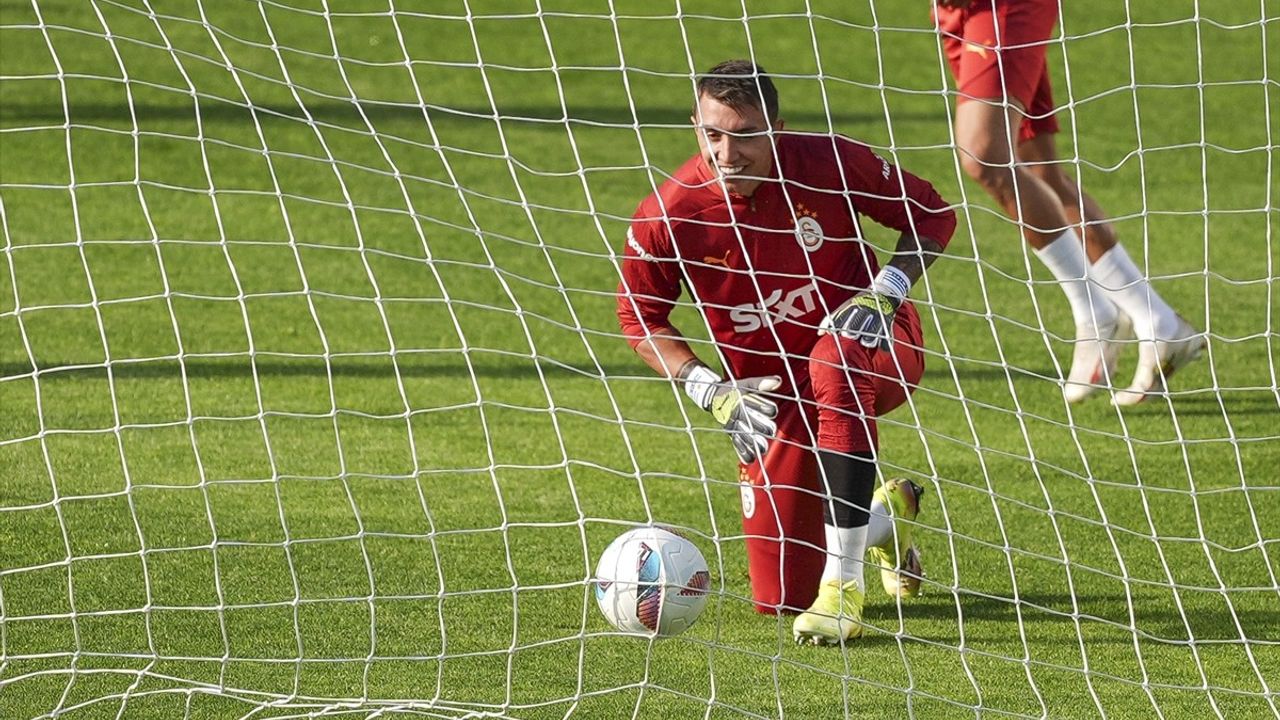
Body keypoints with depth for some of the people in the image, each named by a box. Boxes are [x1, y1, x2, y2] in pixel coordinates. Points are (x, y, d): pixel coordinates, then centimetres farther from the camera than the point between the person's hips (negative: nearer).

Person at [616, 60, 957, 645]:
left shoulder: (829, 164, -18)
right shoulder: (668, 216, -17)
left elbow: (933, 214, -3)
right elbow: (640, 316, -1)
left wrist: (887, 289, -19)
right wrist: (710, 390, -15)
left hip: (874, 350, -2)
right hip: (769, 393, 2)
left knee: (833, 362, -43)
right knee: (781, 597, -3)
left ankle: (844, 585, -36)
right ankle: (885, 517, 33)